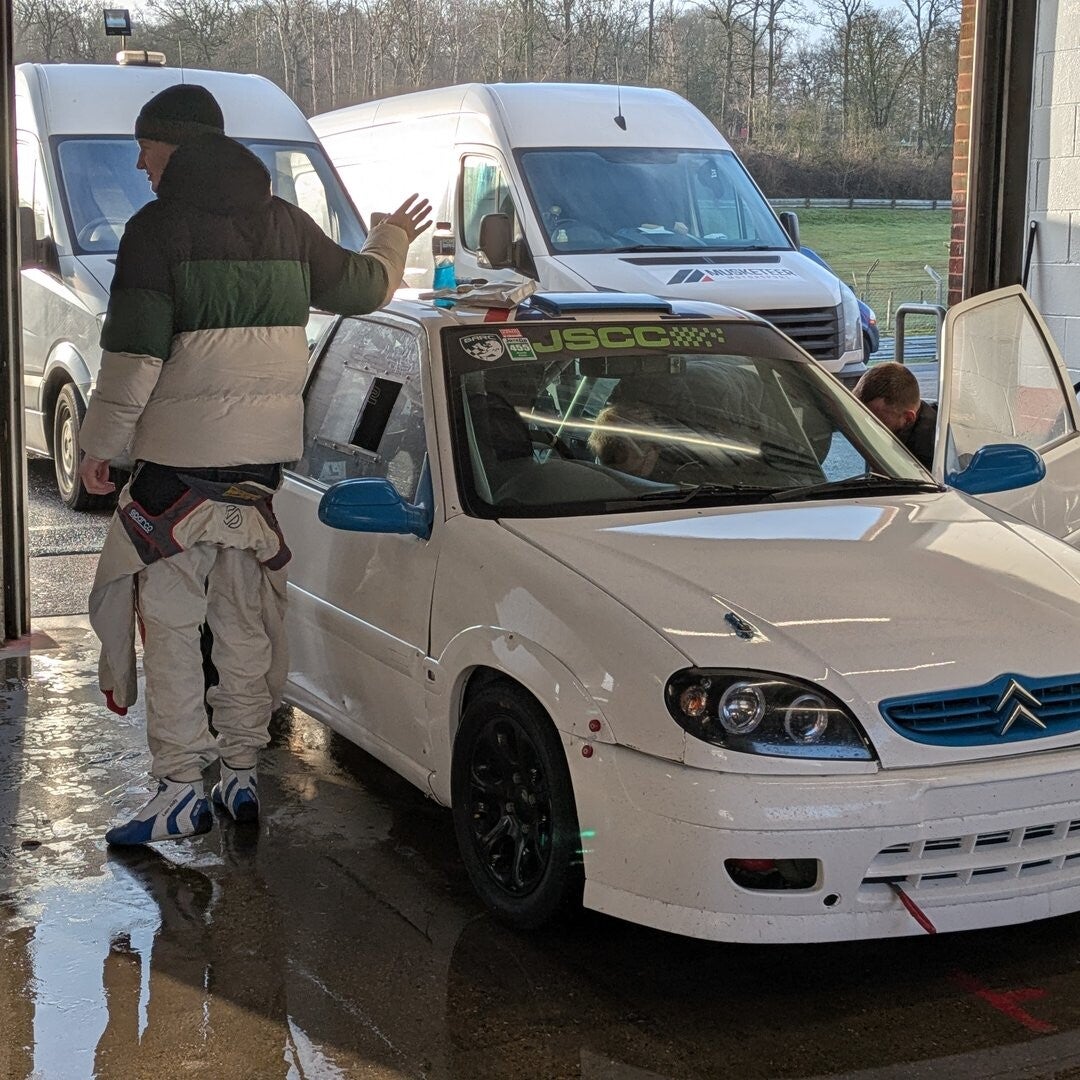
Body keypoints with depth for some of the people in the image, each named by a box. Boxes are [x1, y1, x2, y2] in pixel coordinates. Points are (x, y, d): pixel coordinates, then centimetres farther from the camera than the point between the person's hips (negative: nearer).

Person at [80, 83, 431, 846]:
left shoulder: (159, 226, -7)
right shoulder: (284, 222, 11)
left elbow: (134, 348, -13)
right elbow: (359, 285, 24)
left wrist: (102, 442, -7)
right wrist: (394, 241, 44)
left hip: (181, 457, -6)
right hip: (266, 453, 6)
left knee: (170, 619, 0)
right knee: (247, 618, 13)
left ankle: (182, 787, -2)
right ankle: (242, 773, 19)